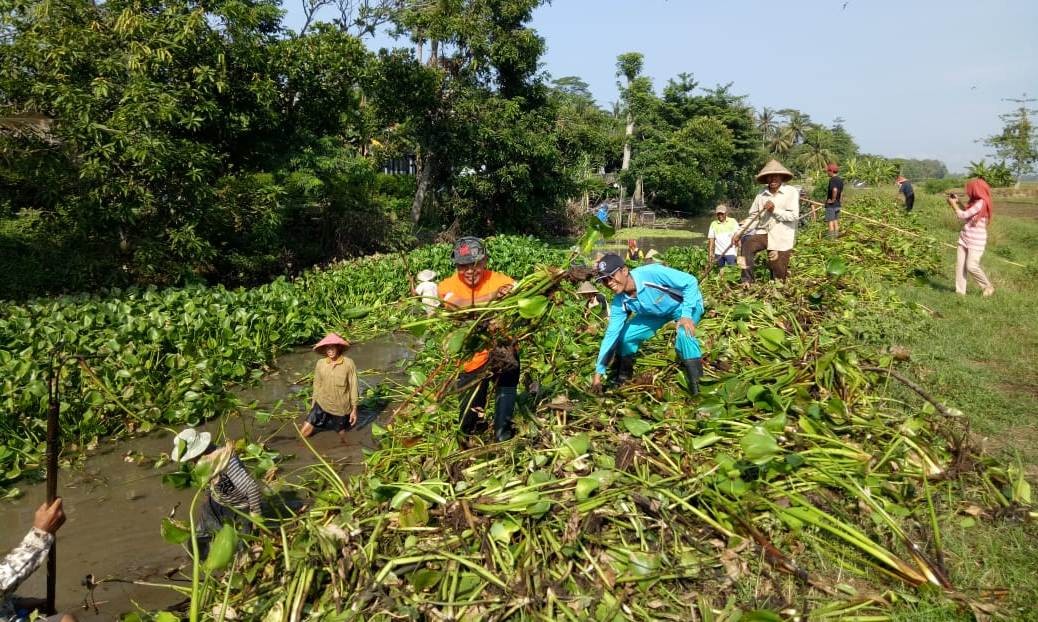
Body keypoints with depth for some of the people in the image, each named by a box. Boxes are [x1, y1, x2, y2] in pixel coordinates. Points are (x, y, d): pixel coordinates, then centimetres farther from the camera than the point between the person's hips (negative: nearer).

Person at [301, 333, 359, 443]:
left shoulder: (348, 363, -15)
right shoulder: (320, 364, -8)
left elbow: (353, 387, -9)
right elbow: (317, 385, 4)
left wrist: (354, 409, -5)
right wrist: (312, 406, 9)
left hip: (341, 408, -2)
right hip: (321, 405, 2)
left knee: (343, 440, 12)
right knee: (303, 434, 0)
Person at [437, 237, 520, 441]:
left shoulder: (498, 280, -12)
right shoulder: (448, 285, -11)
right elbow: (462, 304, -32)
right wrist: (492, 295, -46)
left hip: (501, 352, 1)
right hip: (470, 360, 0)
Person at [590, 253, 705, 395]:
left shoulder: (651, 273, -39)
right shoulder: (619, 303, -20)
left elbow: (690, 281, -30)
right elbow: (611, 334, -14)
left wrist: (686, 315, -38)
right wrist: (599, 372, -15)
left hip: (686, 303, -6)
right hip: (657, 312, 6)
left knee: (685, 332, -36)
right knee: (624, 336, -4)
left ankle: (695, 389, -18)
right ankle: (624, 377, 23)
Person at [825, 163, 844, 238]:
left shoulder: (832, 179, -17)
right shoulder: (840, 180, 10)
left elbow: (835, 190, -33)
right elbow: (841, 192, 16)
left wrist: (832, 200, -22)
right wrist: (839, 200, 19)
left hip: (831, 205, -8)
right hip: (837, 205, 8)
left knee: (830, 221, -1)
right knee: (835, 220, 15)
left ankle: (831, 236, 1)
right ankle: (836, 234, 20)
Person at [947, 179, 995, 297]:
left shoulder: (981, 203, -18)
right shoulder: (974, 202, 9)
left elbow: (963, 215, -16)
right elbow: (966, 214, 18)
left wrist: (953, 204, -2)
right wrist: (957, 201, 14)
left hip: (976, 241, -9)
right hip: (964, 238, 9)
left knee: (971, 266, -11)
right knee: (960, 265, 3)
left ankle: (988, 287, 9)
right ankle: (960, 291, 5)